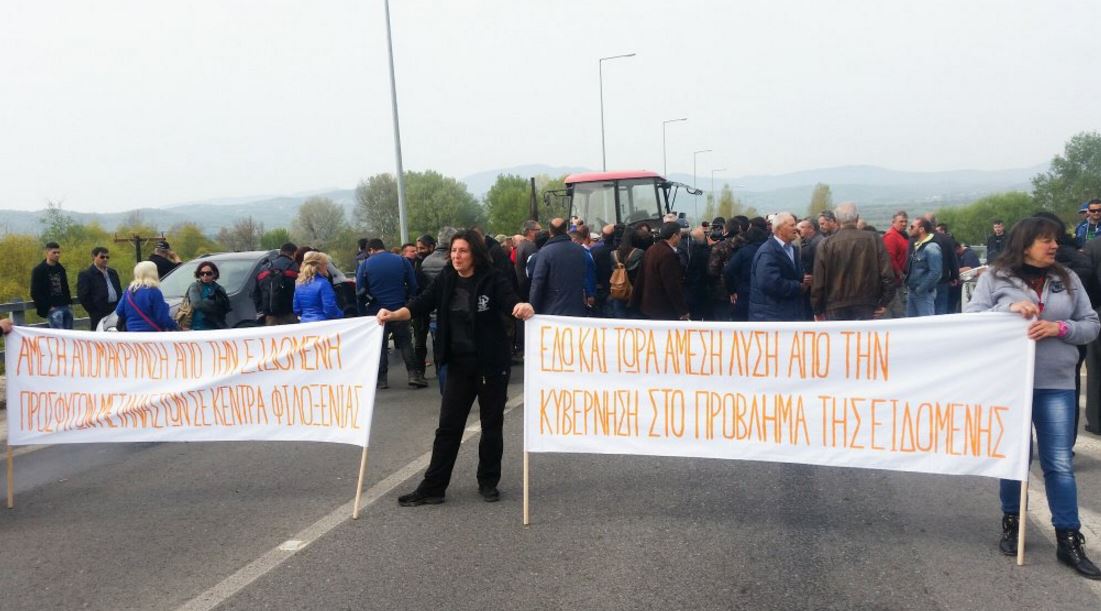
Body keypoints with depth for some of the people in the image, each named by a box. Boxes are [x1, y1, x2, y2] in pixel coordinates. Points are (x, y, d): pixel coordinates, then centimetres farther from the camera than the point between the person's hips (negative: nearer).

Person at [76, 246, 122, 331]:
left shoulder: (113, 273, 19)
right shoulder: (85, 275, -2)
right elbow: (83, 297, -8)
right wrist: (94, 312, -9)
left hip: (115, 312, 6)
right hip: (99, 316, -6)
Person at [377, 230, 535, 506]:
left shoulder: (492, 279, -11)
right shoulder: (446, 280, 0)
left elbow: (511, 302, -22)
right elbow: (422, 303, -5)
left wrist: (523, 308, -45)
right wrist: (393, 314, -21)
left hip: (492, 363, -3)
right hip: (459, 363, 3)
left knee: (491, 423, 9)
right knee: (448, 425, 5)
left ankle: (488, 482, 25)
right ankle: (432, 487, 11)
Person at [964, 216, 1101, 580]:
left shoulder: (1068, 280, 6)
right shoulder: (994, 278, -1)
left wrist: (1060, 328, -13)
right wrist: (1008, 308, -22)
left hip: (1056, 385, 2)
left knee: (1059, 463, 2)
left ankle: (1069, 541, 10)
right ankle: (1012, 522, 29)